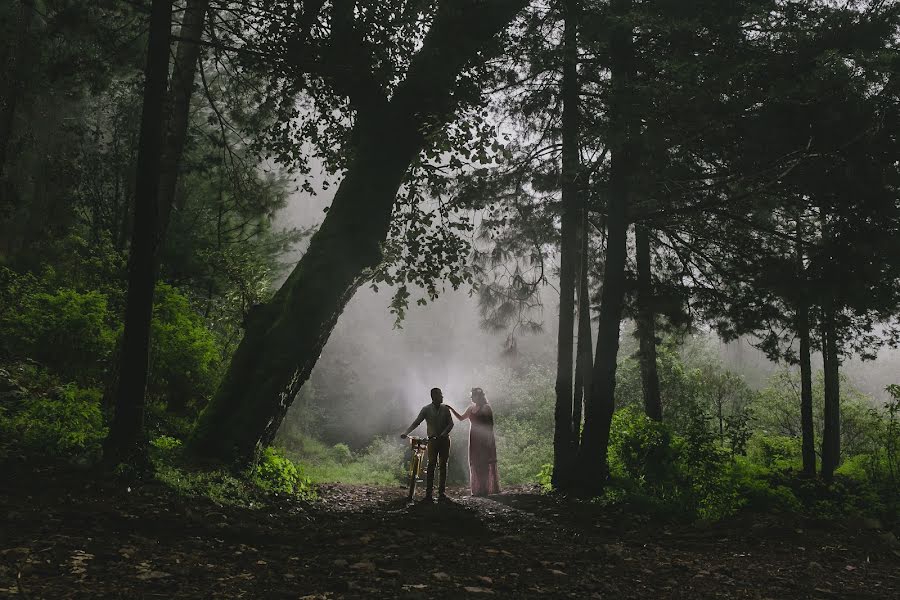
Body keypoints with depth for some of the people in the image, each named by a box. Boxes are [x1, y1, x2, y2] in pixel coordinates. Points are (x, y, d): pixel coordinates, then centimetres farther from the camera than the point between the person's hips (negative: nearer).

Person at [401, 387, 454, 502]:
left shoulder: (445, 409, 8)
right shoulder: (426, 409, 2)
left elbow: (451, 423, 4)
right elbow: (416, 422, -2)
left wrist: (444, 433, -14)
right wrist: (406, 432, -15)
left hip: (444, 440, 2)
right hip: (432, 440, -2)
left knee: (443, 466, 3)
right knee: (431, 465, -10)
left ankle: (441, 492, 8)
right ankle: (428, 493, -10)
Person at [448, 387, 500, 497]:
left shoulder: (486, 408, -7)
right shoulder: (471, 408, 12)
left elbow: (490, 425, -9)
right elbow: (461, 418, 18)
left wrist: (489, 440, -13)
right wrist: (452, 409, 7)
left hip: (483, 439, -7)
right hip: (474, 439, 7)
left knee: (483, 464, -6)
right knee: (475, 464, 6)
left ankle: (483, 489, -3)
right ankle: (477, 489, 11)